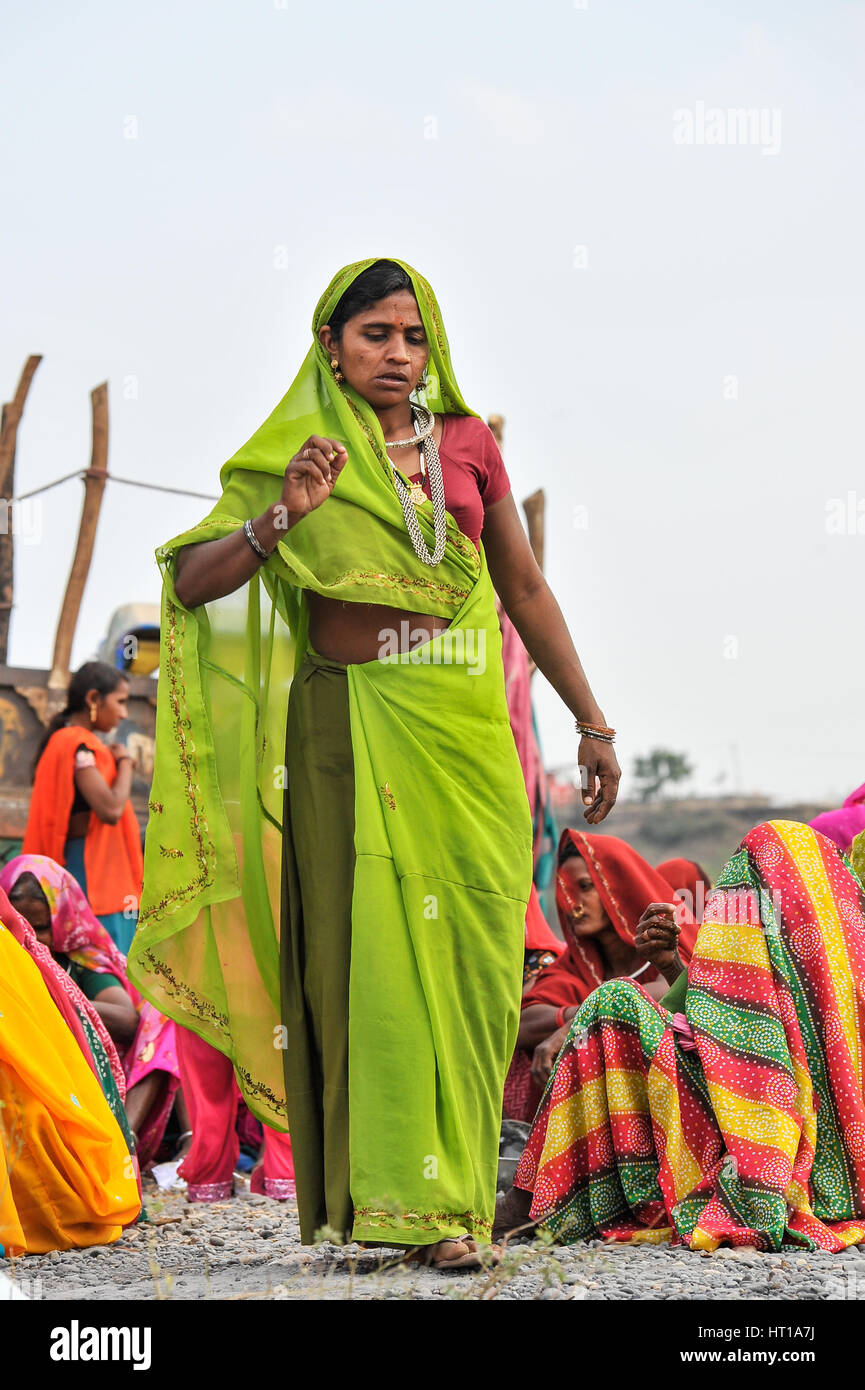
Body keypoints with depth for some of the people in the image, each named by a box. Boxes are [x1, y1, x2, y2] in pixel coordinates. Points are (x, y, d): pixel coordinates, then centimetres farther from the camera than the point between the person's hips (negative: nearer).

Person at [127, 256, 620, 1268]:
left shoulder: (467, 445, 12)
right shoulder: (296, 455, 6)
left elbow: (528, 593, 16)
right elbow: (191, 583, -2)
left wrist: (592, 724, 15)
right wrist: (284, 516, -17)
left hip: (463, 726, 2)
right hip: (349, 723, -2)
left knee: (465, 950, -2)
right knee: (367, 947, -5)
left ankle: (449, 1196, 4)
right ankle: (387, 1194, 1)